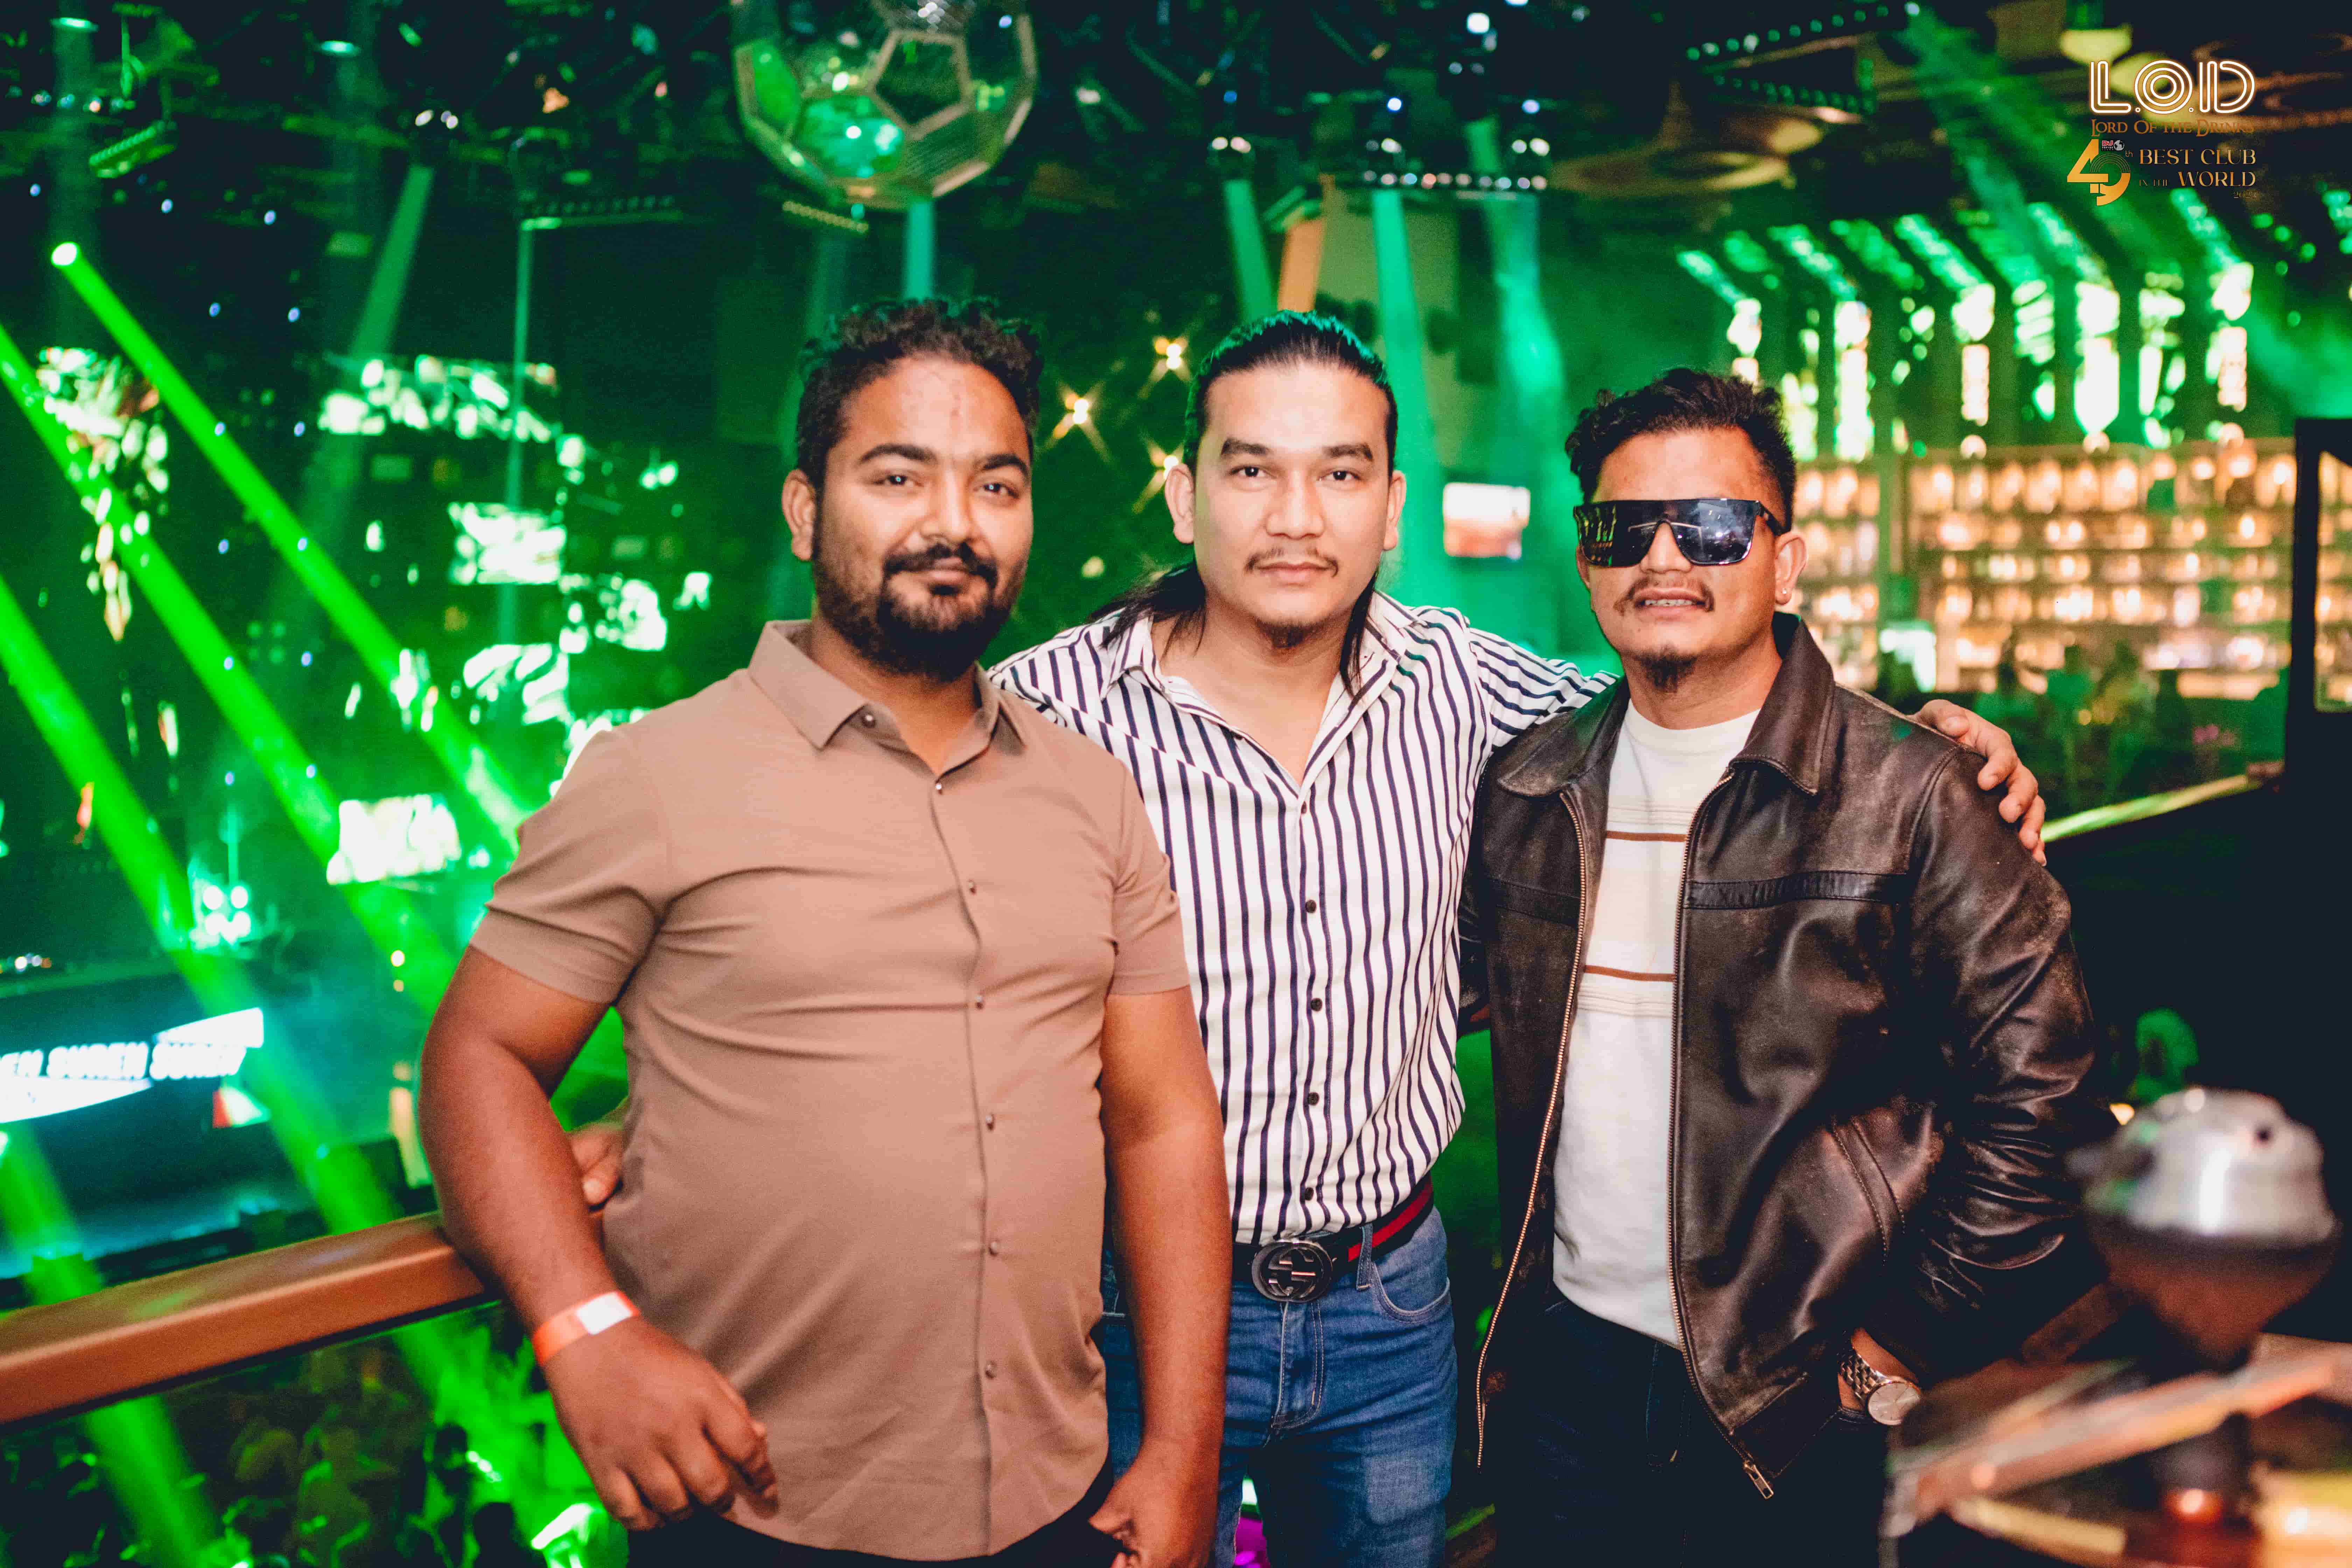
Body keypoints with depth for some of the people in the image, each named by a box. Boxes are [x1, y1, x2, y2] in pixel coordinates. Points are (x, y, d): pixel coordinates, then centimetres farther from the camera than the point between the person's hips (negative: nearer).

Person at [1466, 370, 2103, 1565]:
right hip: (1564, 1369, 4)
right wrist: (1524, 1282, 12)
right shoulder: (1525, 791, 3)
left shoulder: (1905, 797, -10)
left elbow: (2038, 1084, -9)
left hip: (1800, 1407, -4)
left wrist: (1922, 1341, -8)